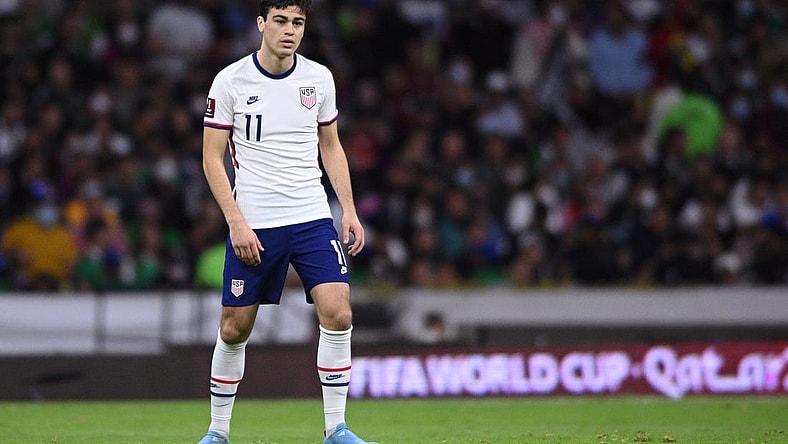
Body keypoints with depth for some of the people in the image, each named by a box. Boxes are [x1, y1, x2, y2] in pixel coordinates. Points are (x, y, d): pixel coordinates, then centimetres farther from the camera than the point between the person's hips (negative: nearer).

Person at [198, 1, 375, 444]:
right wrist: (236, 222, -11)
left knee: (338, 313, -14)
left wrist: (350, 211, 7)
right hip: (253, 225, -2)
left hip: (313, 219, 2)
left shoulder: (319, 78, 5)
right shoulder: (230, 81, -5)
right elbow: (213, 158, -2)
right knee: (234, 328, 2)